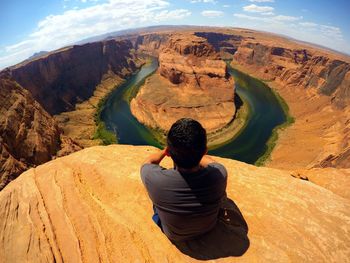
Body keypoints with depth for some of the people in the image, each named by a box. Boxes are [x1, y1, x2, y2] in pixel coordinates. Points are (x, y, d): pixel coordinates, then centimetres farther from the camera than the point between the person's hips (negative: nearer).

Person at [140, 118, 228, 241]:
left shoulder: (154, 179, -41)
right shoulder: (220, 173, -37)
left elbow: (148, 161, -14)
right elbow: (211, 161, -9)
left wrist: (165, 151, 4)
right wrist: (195, 152, 6)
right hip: (208, 228, 1)